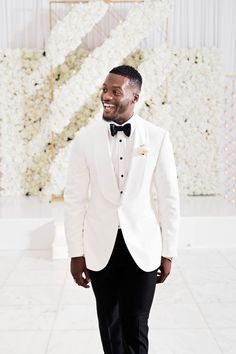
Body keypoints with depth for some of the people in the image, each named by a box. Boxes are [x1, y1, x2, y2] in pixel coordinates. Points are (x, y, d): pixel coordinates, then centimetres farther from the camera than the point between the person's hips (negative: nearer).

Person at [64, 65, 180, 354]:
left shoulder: (157, 137, -6)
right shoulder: (85, 138, -4)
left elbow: (168, 197, -1)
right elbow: (74, 197, -1)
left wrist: (168, 252, 0)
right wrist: (76, 253, -2)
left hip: (142, 246, -1)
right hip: (101, 247, 2)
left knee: (135, 328, 4)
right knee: (109, 324, 17)